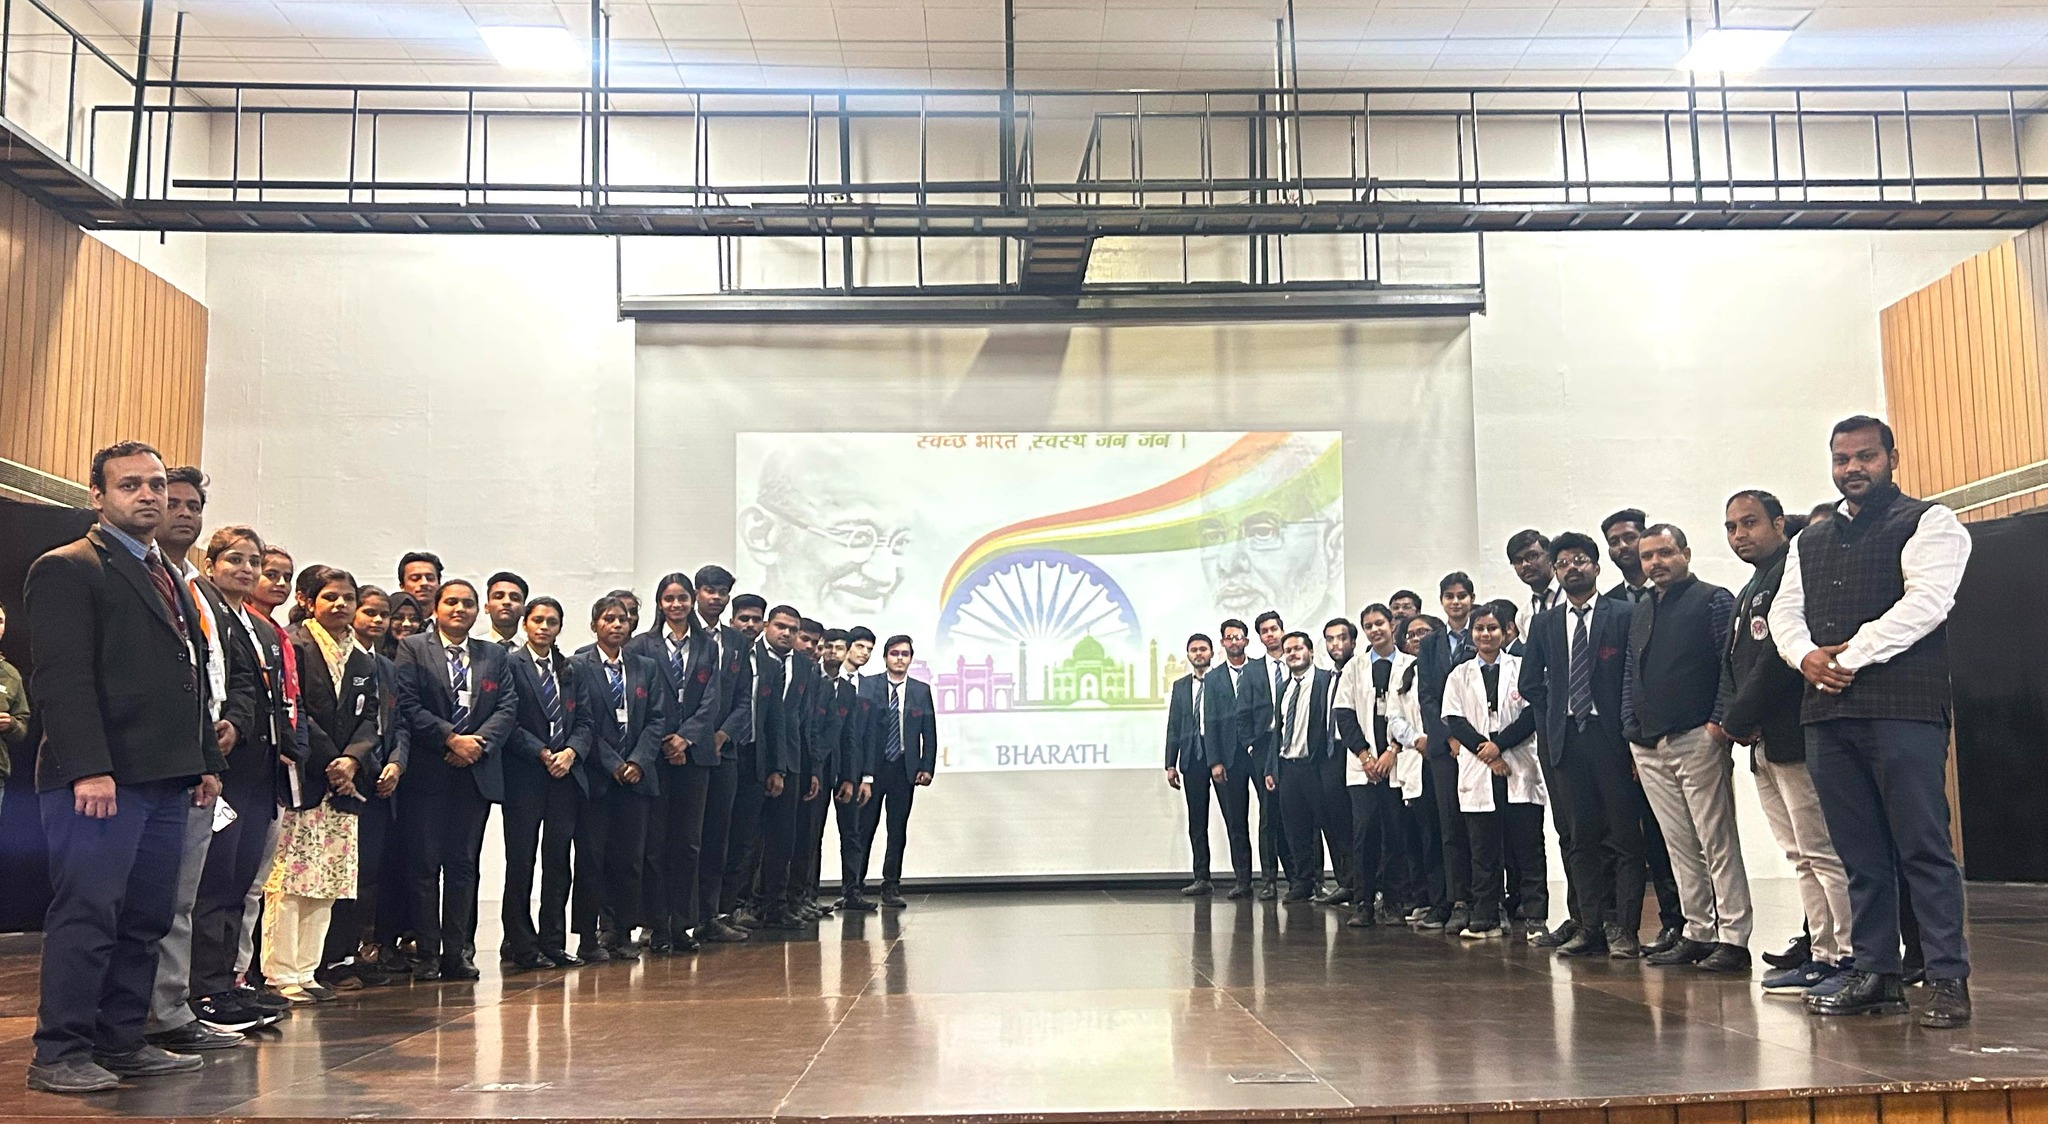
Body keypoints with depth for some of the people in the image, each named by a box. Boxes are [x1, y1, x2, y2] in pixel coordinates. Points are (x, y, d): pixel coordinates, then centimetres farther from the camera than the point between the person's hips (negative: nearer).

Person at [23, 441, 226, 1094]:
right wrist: (89, 769, -21)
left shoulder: (170, 580, 22)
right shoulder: (67, 569, -4)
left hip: (165, 779, 8)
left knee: (146, 918, 9)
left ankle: (121, 1043, 17)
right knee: (87, 914, -4)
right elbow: (61, 679, -13)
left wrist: (206, 762, 18)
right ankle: (60, 1054, 4)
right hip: (102, 779, -8)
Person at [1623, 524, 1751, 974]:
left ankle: (1733, 938, -3)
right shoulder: (1641, 613, 19)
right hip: (1648, 747, 7)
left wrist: (1719, 723, -14)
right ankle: (1698, 934, 14)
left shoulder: (1714, 600, -1)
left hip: (1697, 741, -7)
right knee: (1681, 847, 9)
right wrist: (1631, 729, 11)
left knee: (1718, 843, -5)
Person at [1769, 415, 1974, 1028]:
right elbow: (1785, 611, 17)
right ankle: (1877, 974, 15)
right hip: (1826, 712, 6)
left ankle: (1948, 979, 0)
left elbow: (1926, 602, -10)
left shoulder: (1928, 522, 3)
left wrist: (1851, 655, -13)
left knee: (1923, 849, -6)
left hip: (1903, 708, -6)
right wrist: (1805, 655, -4)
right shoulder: (1809, 541, 22)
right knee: (1861, 856, 9)